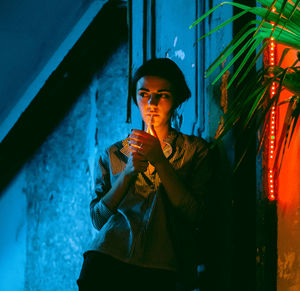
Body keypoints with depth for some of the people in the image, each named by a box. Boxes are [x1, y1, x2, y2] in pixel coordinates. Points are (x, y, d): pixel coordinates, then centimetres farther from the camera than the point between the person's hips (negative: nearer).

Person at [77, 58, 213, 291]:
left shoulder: (195, 150, 14)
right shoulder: (114, 154, 20)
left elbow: (195, 216, 1)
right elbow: (98, 219, 10)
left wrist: (160, 161, -5)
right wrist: (129, 172, -3)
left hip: (162, 266, -2)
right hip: (108, 259, 2)